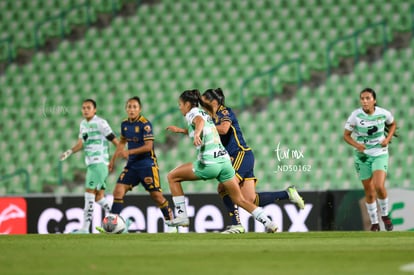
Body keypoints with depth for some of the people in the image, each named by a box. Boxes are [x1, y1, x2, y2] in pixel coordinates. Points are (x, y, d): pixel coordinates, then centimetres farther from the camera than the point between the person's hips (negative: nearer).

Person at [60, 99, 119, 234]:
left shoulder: (100, 123, -9)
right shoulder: (83, 123, 16)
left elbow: (114, 140, -9)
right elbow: (81, 143, 22)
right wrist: (69, 152, 5)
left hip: (99, 163, -9)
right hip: (91, 163, 9)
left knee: (89, 194, -12)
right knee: (99, 197, 8)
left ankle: (85, 228, -12)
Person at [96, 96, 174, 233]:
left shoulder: (145, 124, -14)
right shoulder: (125, 124, 6)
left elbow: (148, 146, -19)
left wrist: (129, 152, -25)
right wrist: (113, 159, 20)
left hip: (147, 164, -6)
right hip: (132, 164, 6)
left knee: (156, 195, -5)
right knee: (118, 191, -6)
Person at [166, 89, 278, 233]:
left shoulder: (192, 113, 0)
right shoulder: (205, 113, 23)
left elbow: (199, 121, -26)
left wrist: (196, 134, -46)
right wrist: (180, 130, 47)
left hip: (209, 163, -8)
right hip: (224, 160, 8)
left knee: (172, 176, 8)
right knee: (240, 200, 10)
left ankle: (181, 216, 5)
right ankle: (269, 223, 0)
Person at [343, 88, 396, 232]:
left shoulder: (383, 113, -10)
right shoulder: (356, 115, -13)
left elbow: (393, 124, 12)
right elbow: (346, 135, -5)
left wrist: (388, 139, -5)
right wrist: (356, 145, -24)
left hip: (380, 155, -1)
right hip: (363, 156, 1)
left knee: (379, 186, -20)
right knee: (369, 192, 5)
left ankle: (385, 215, 7)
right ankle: (374, 223, 23)